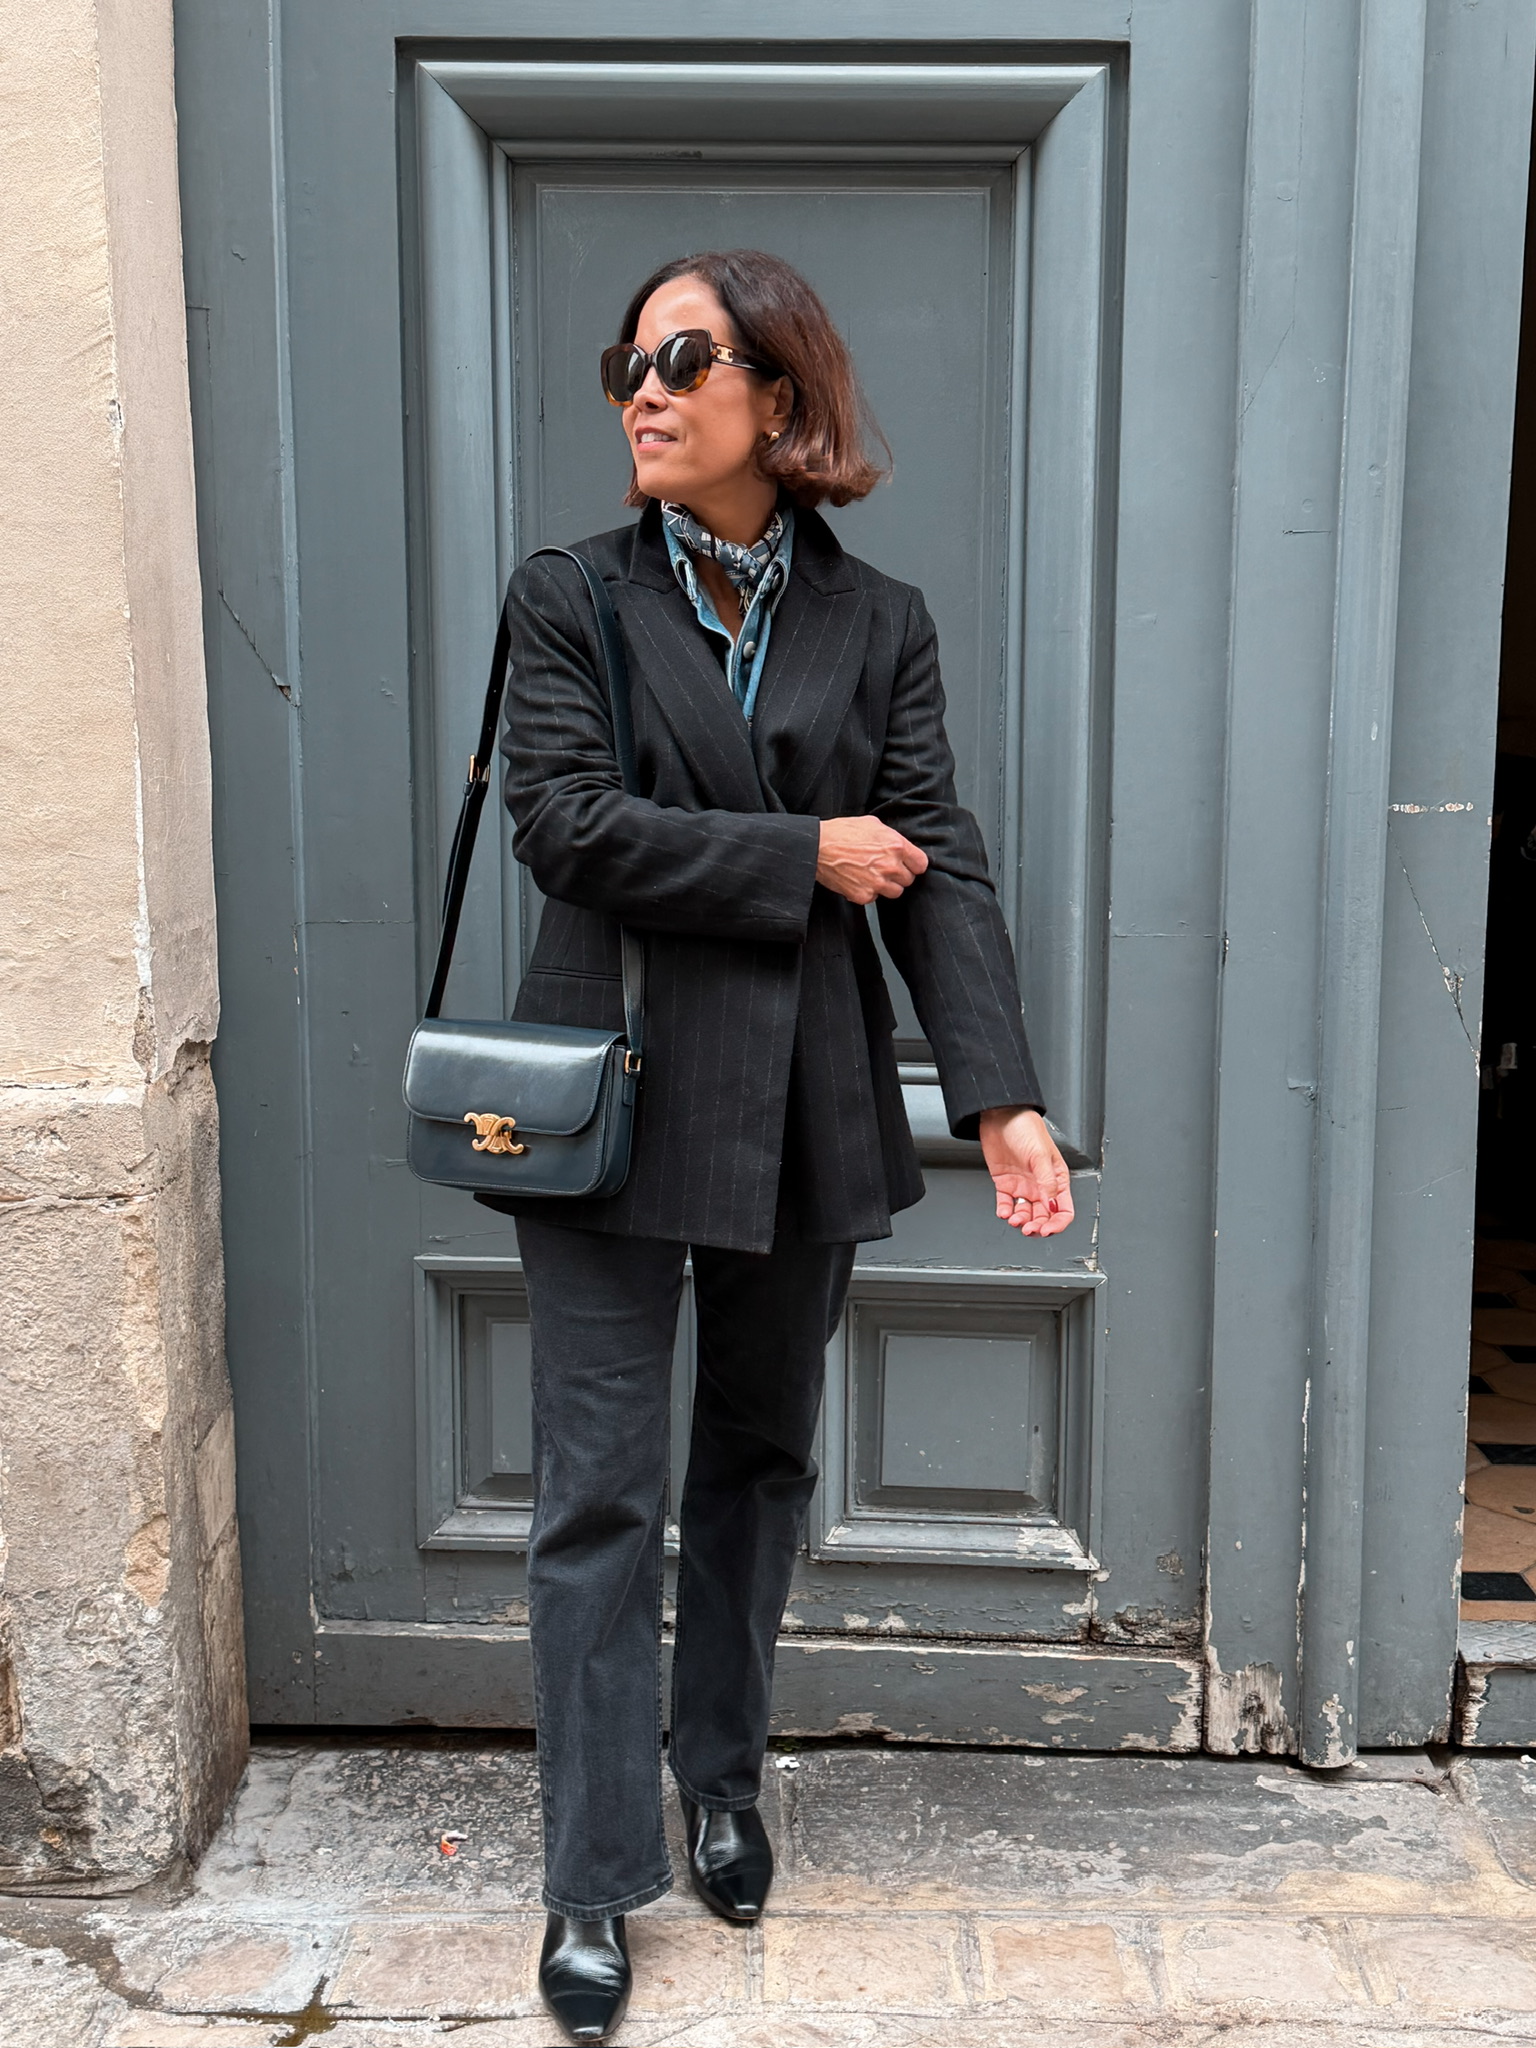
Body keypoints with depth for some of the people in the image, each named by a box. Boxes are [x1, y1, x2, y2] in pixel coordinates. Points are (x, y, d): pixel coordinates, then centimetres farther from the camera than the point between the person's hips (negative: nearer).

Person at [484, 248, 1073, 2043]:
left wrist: (1001, 1093, -14)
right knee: (599, 1490, 1)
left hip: (803, 1106, 2)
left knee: (759, 1459, 16)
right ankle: (593, 1881, 15)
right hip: (615, 1097, -2)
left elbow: (940, 869, -3)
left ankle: (721, 1778, 38)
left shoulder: (878, 623, 6)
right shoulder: (568, 600, 3)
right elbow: (561, 820, -12)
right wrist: (804, 855, -13)